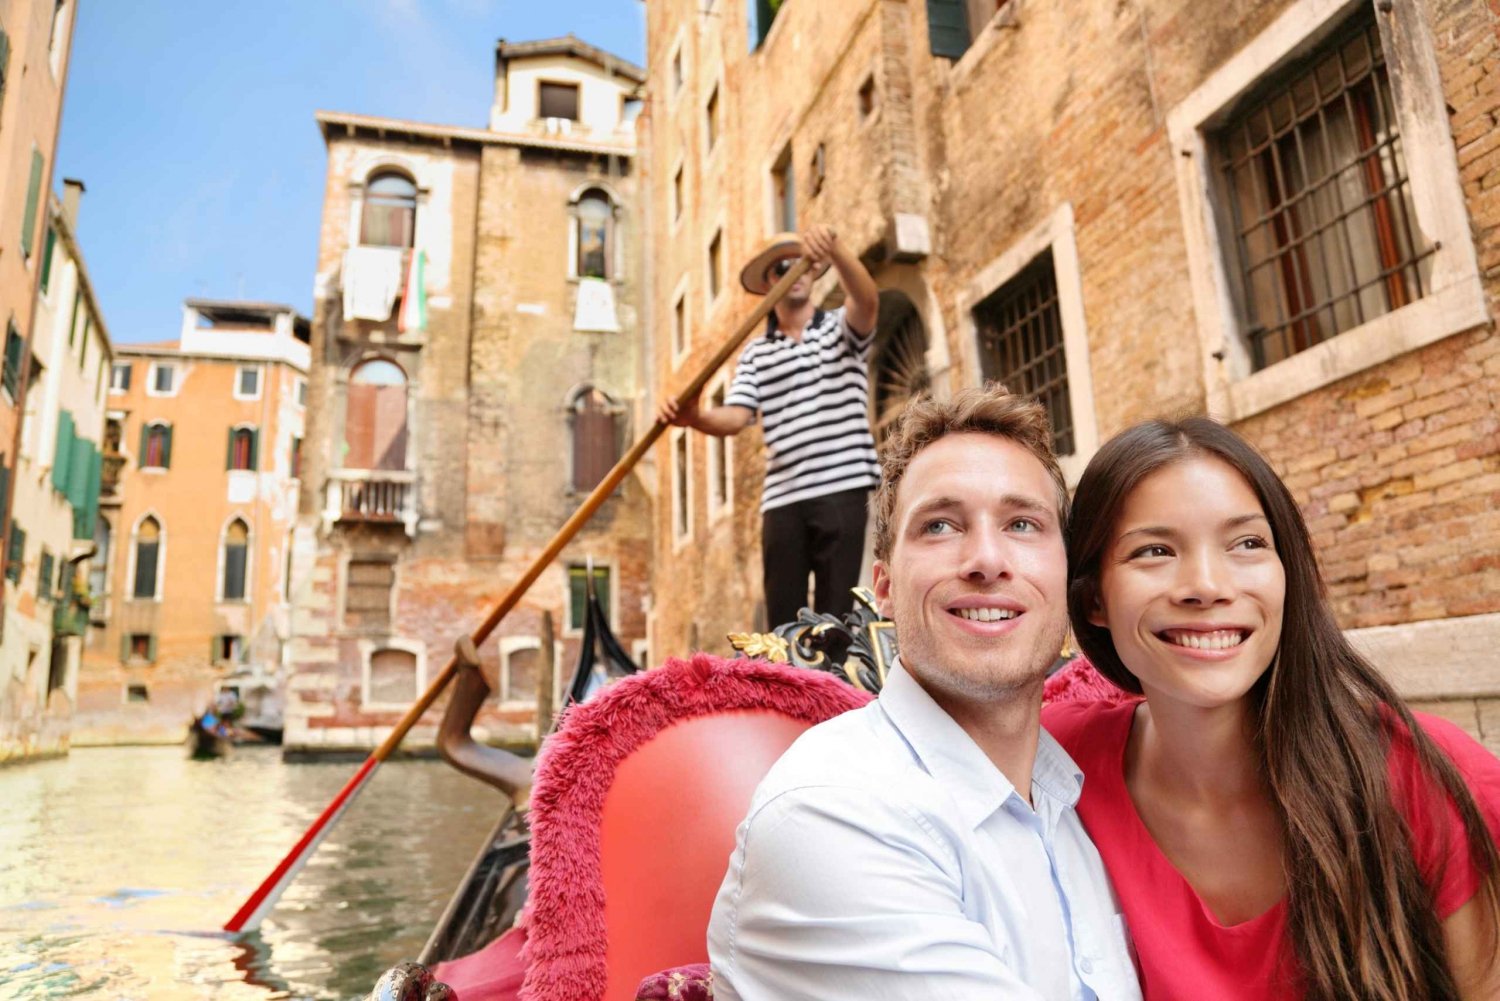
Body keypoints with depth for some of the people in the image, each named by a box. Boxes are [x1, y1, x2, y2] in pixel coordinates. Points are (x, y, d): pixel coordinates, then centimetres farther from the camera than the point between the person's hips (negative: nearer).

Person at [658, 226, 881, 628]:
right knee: (783, 620, 4)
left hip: (840, 489, -2)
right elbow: (735, 417, 0)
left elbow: (868, 299, -14)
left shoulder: (842, 327, 10)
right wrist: (695, 417, -22)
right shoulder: (755, 354, 14)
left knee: (835, 613, -3)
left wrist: (834, 248, -31)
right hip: (781, 498, 3)